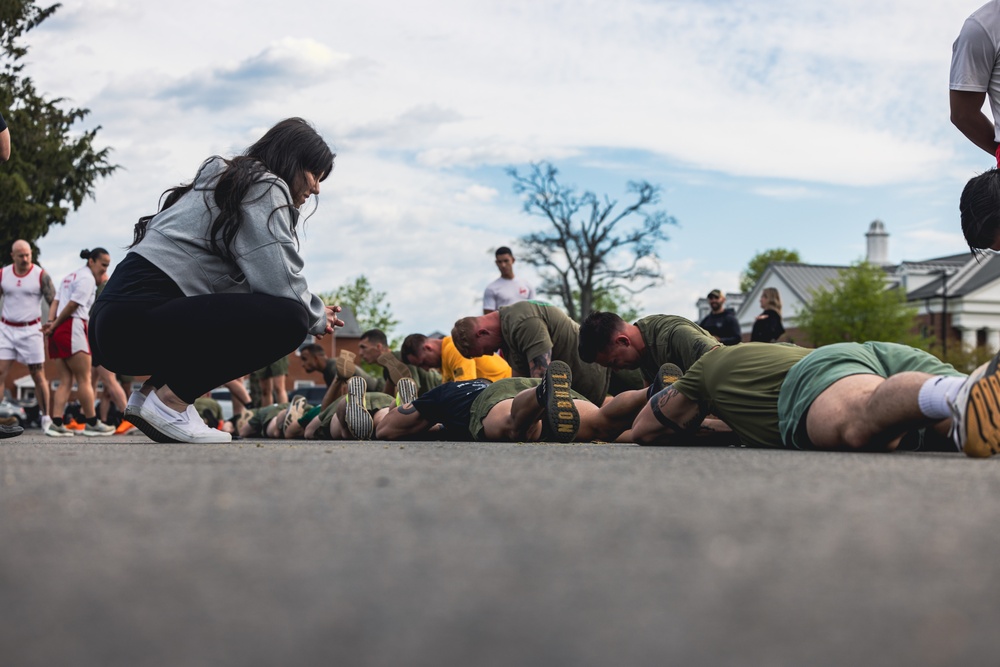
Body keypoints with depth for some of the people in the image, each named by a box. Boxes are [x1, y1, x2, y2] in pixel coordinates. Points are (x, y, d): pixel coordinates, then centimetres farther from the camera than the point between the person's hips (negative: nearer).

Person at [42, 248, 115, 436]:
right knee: (84, 379, -2)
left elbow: (55, 302, 13)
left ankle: (56, 423, -4)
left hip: (58, 330, 9)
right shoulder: (87, 278, -6)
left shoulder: (71, 277, 23)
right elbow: (72, 305, -13)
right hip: (72, 328, -9)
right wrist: (54, 326, -5)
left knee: (65, 382, 6)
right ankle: (91, 423, 2)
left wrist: (51, 322, -1)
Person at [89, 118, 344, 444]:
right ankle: (170, 400, -11)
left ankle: (152, 391, 11)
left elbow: (249, 282, 21)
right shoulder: (263, 187, -2)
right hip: (138, 318, -11)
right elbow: (281, 285, -14)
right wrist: (318, 318, 5)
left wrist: (315, 313, 13)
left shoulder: (227, 181, 28)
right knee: (286, 318, -20)